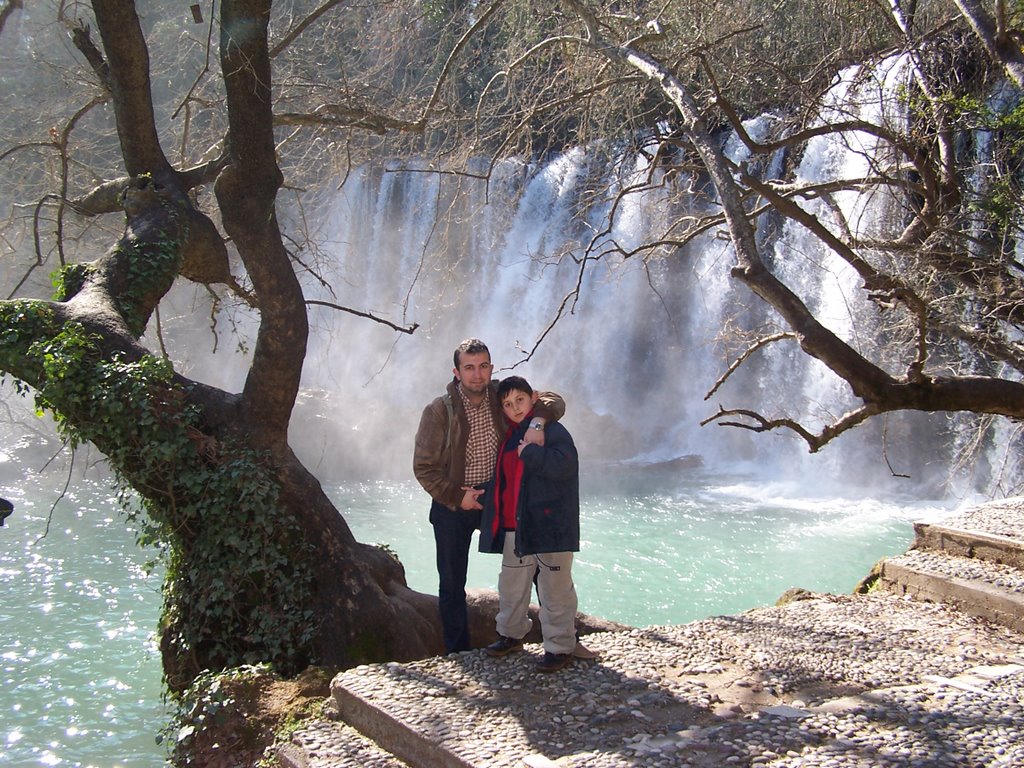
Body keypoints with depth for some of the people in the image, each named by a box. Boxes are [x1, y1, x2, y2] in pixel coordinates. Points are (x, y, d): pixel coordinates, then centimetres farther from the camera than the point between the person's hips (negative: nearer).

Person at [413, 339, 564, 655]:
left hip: (494, 495, 2)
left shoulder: (500, 398, -6)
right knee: (452, 582, 8)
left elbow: (553, 400, -3)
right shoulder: (439, 410, -15)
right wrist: (457, 497, -17)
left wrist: (537, 422, -23)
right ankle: (458, 652, 22)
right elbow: (424, 467, -11)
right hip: (452, 504, -2)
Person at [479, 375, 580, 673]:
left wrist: (529, 452, -23)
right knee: (511, 585, 19)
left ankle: (560, 646, 8)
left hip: (548, 526, -8)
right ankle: (511, 634, 36)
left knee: (554, 588, -1)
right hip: (513, 528, 8)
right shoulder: (509, 436, 15)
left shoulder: (552, 430, -10)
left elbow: (564, 463, -27)